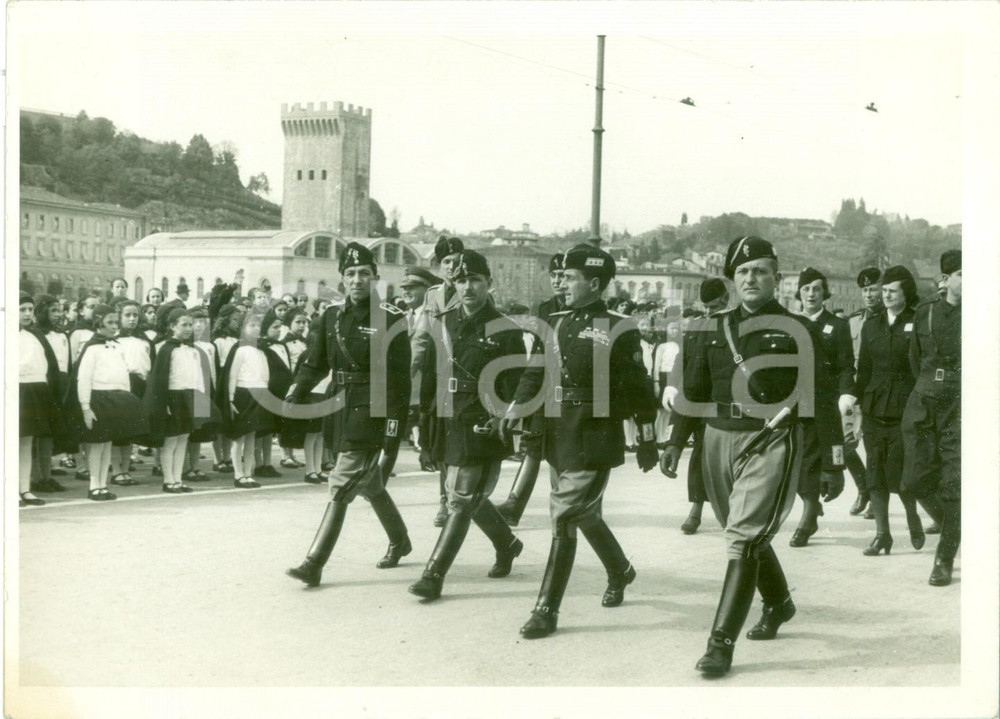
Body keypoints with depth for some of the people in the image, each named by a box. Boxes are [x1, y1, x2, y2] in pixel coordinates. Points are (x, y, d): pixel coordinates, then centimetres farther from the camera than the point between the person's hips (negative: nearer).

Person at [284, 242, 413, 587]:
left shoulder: (391, 319, -9)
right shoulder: (333, 316, 8)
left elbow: (399, 377, -11)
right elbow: (315, 363, 13)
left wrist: (394, 424, -16)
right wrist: (294, 394, -1)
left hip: (371, 413, -7)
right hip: (343, 409, 7)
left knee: (342, 486, -12)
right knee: (370, 484, 20)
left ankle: (314, 564, -12)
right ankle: (400, 541, 41)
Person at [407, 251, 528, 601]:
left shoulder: (505, 331, -7)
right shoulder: (444, 323, 9)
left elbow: (517, 390, -6)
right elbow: (431, 373, 15)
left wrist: (500, 420, -18)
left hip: (483, 428, -6)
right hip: (450, 424, 6)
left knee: (462, 501, -7)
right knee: (468, 496, 17)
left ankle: (433, 575, -4)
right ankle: (506, 544, 42)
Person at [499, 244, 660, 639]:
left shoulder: (619, 330, -8)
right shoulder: (556, 324, 9)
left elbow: (638, 388, -5)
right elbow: (535, 372, 13)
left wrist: (647, 439, -3)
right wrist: (516, 408, -1)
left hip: (596, 441, -7)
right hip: (559, 438, 7)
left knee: (564, 517, -10)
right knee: (585, 514, 20)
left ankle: (547, 610, -4)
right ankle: (619, 571, 46)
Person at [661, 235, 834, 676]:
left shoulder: (797, 332, -2)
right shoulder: (716, 329, 10)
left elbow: (817, 398, -1)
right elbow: (693, 389, 14)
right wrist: (676, 442, 8)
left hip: (770, 443, -5)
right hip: (719, 440, 5)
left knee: (745, 539, -13)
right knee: (748, 534, 19)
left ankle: (722, 643, -12)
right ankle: (778, 603, 45)